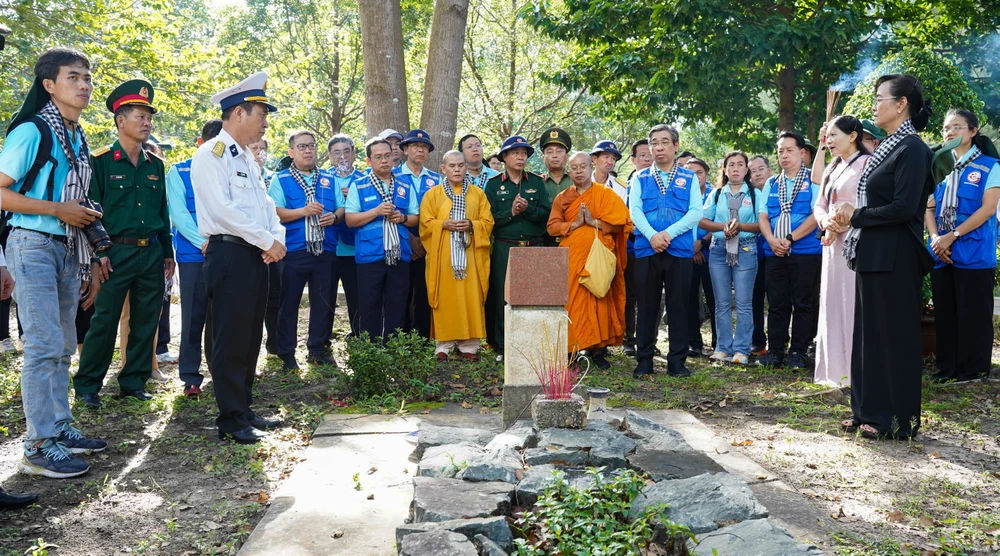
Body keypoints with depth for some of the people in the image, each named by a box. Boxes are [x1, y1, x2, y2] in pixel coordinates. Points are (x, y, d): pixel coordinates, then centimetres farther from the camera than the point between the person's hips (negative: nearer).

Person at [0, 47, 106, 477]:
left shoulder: (77, 138, 13)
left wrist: (90, 264, 15)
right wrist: (57, 209, -17)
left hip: (68, 249, 8)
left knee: (63, 346, 13)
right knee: (44, 347, -9)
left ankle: (60, 427, 24)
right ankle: (38, 446, -2)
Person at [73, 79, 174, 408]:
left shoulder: (155, 165, 13)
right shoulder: (101, 161, -4)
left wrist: (167, 253, 15)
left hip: (151, 253, 5)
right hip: (117, 253, -5)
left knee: (145, 321, 9)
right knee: (104, 321, -1)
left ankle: (134, 381, 21)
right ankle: (87, 386, 11)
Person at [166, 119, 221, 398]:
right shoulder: (179, 172, 3)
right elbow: (178, 213, -5)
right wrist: (203, 241, -17)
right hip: (193, 255, -2)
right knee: (193, 317, 0)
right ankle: (190, 377, 7)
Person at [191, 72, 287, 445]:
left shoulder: (247, 159, 19)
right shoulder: (210, 155, -9)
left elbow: (265, 203, 19)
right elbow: (223, 209, -18)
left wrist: (277, 237, 0)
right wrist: (267, 242, -15)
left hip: (257, 256, 9)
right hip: (229, 255, -9)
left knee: (251, 337, 13)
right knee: (230, 340, -3)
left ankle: (245, 409, 23)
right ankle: (231, 420, 4)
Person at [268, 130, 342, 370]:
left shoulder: (329, 178, 15)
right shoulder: (280, 179, 3)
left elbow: (342, 208, 13)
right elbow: (274, 213, -8)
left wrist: (334, 216, -8)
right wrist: (303, 211, -18)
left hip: (326, 250, 4)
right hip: (294, 251, -3)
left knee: (324, 302, 8)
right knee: (289, 303, 2)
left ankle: (317, 350, 21)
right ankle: (286, 354, 11)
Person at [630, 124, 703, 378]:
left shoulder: (689, 178, 10)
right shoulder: (640, 178, 12)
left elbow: (696, 212, -1)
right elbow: (634, 210, 0)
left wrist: (669, 233, -14)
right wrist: (652, 235, -17)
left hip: (680, 250, 0)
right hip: (646, 250, 1)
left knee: (678, 306, 3)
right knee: (647, 306, 4)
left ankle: (677, 361, 11)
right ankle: (644, 360, 11)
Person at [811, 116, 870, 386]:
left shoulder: (868, 163, -5)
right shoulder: (831, 169, 19)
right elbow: (819, 205, 16)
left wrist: (842, 224, -14)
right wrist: (825, 220, -6)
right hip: (833, 247, 8)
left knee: (855, 308, -7)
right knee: (834, 308, 9)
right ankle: (838, 370, 16)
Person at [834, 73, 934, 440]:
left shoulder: (912, 148, -13)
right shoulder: (886, 147, 14)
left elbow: (904, 207, -21)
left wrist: (855, 216, -11)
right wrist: (852, 220, 1)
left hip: (894, 257, -9)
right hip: (872, 254, 9)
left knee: (894, 335, 0)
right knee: (869, 333, 13)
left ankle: (898, 418, 10)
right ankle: (870, 410, 22)